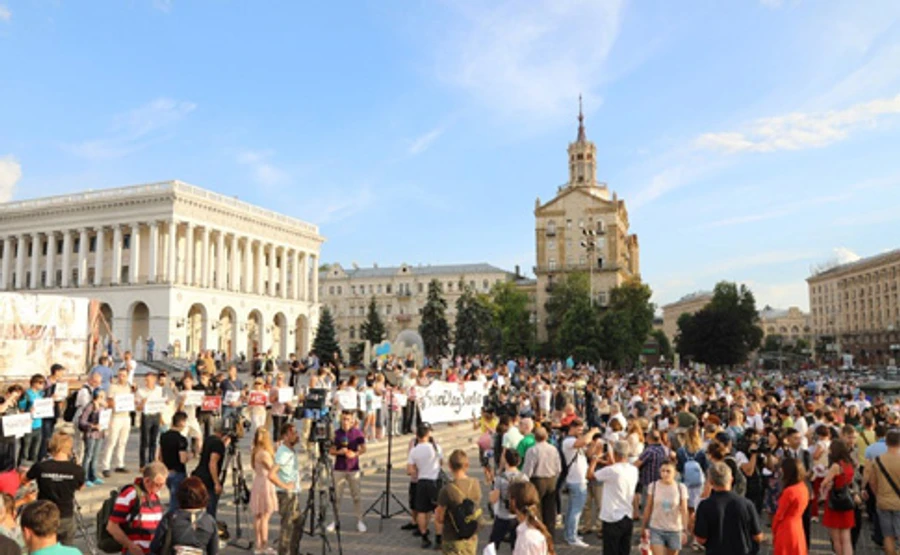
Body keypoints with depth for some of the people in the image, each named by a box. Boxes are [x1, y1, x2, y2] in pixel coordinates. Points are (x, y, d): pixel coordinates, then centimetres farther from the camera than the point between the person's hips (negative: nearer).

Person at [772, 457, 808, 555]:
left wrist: (774, 530, -1)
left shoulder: (789, 491, -23)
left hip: (786, 530, -8)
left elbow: (779, 514, -14)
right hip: (797, 528, 8)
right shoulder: (803, 488, 0)